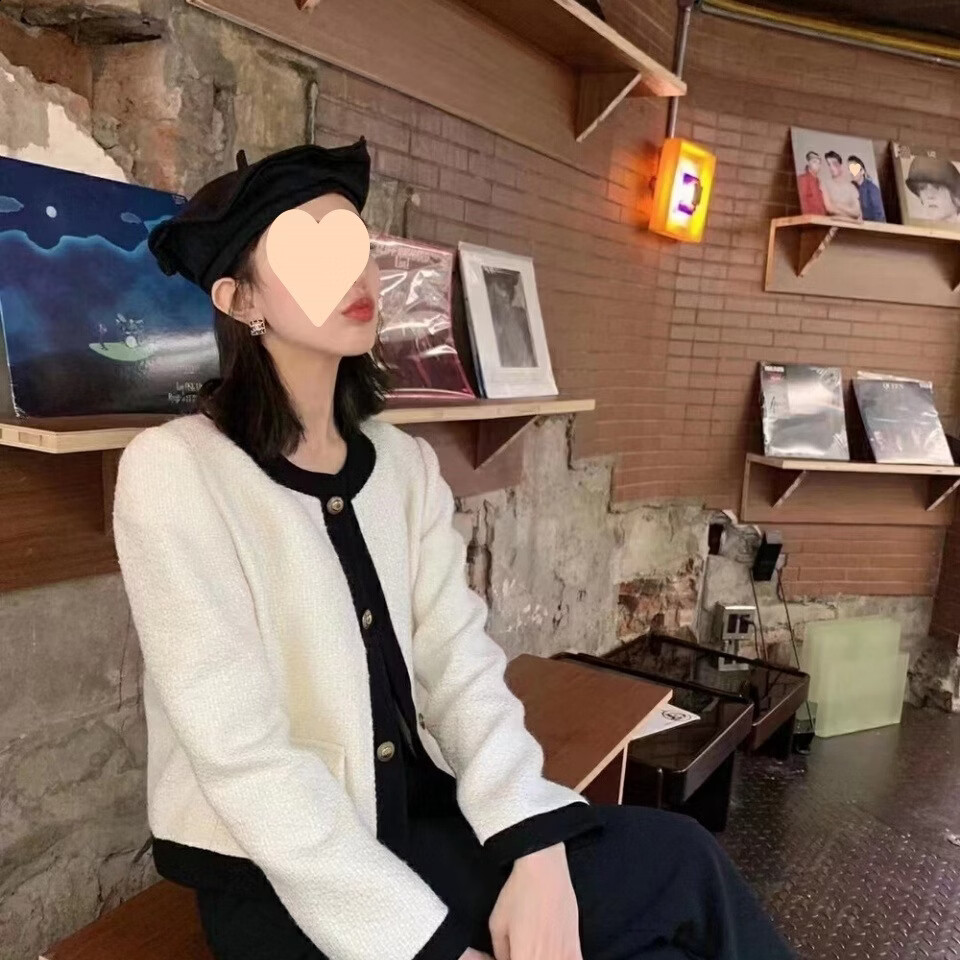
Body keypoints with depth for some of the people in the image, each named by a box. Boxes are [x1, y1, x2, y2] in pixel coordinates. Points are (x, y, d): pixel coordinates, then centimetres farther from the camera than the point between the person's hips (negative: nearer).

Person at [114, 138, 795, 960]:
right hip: (275, 877, -5)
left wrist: (536, 852, -18)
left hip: (418, 818, 5)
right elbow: (243, 759, -20)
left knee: (677, 860, -12)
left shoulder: (405, 463, 3)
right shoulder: (174, 470, -16)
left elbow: (460, 663, -4)